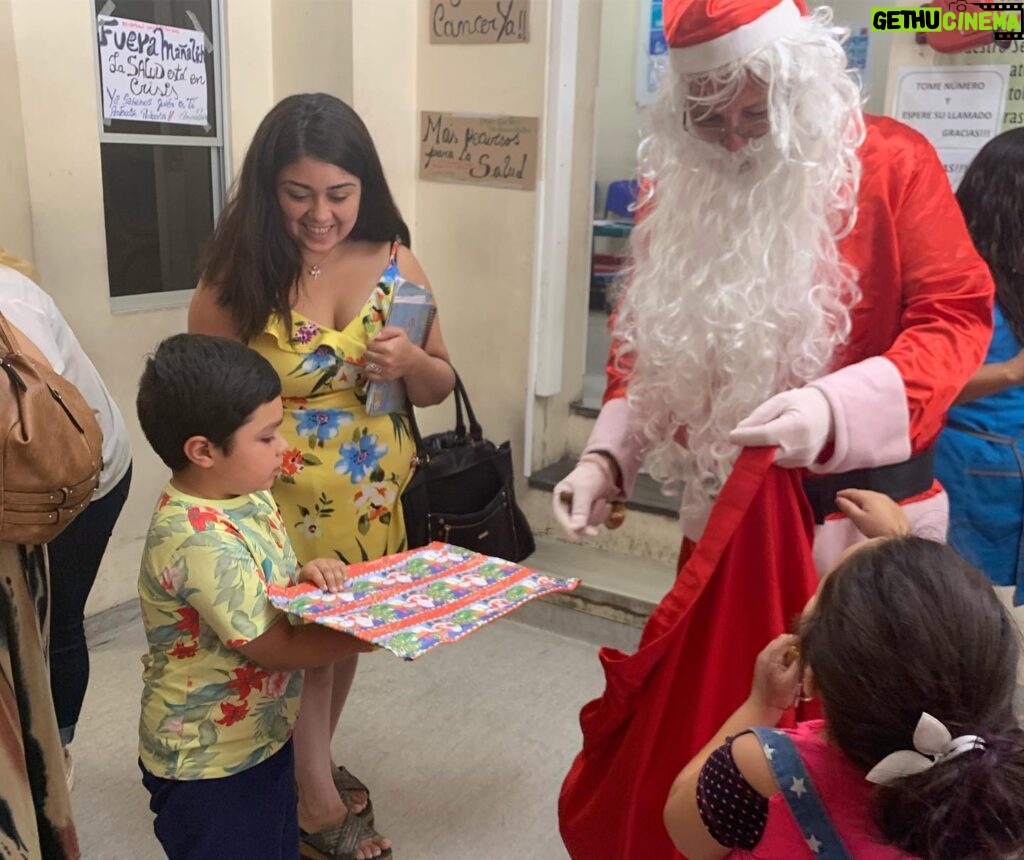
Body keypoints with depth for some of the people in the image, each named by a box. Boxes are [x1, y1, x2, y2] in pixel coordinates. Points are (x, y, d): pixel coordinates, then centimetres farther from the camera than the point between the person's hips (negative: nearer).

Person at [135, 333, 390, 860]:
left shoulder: (248, 496, -5)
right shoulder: (200, 539, -31)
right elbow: (276, 649, -26)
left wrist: (303, 578, -11)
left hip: (265, 736, 8)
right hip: (207, 765, -8)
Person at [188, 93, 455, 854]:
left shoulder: (394, 263, -5)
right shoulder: (238, 277, -14)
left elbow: (440, 387, 3)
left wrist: (411, 362, -19)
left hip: (372, 503, 4)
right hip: (279, 507, -4)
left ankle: (314, 765, 49)